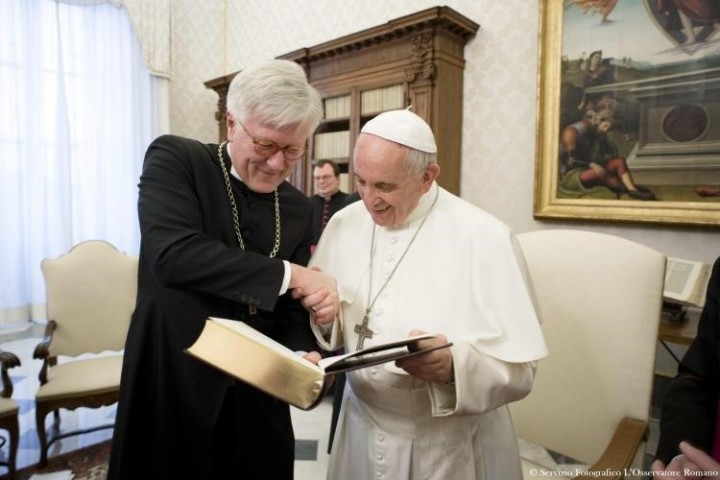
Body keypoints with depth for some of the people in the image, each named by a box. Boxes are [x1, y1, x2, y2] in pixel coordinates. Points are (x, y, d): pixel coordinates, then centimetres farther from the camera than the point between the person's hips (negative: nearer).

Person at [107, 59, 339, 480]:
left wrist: (304, 358, -14)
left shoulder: (298, 208, 4)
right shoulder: (175, 158, -8)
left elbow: (290, 312, 6)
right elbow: (173, 255, -26)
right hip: (172, 391, -3)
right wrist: (289, 273, -23)